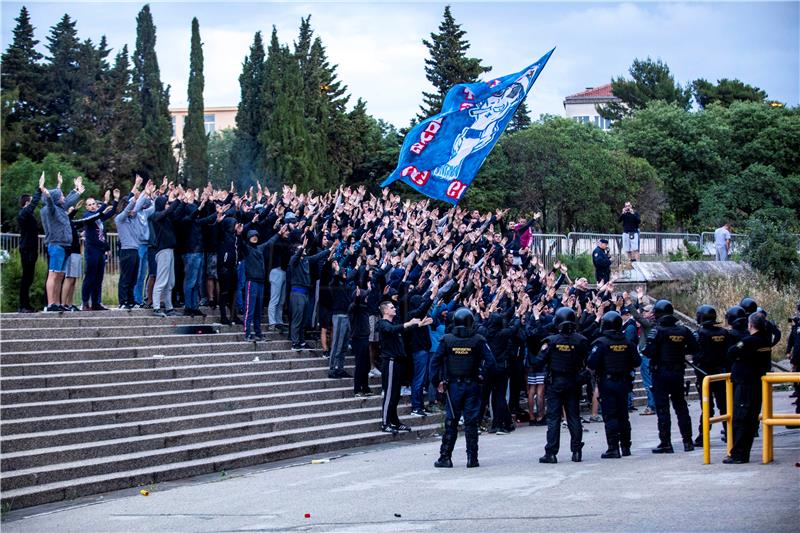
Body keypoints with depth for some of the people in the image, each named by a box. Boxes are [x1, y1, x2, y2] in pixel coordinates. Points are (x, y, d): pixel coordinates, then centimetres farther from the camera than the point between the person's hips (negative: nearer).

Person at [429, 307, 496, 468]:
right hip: (472, 386, -1)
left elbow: (435, 361, -5)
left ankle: (445, 457, 6)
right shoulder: (478, 340, -5)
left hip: (453, 386, 1)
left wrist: (437, 382, 0)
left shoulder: (447, 340, -3)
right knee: (471, 422, 3)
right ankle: (472, 458, 3)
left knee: (450, 422, 6)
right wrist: (482, 375, -1)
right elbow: (490, 361, -12)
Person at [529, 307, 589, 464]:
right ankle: (576, 451, 8)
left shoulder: (552, 341, -11)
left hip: (555, 383, -2)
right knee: (574, 417, 9)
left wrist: (531, 363, 10)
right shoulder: (580, 340, -5)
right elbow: (587, 362, -2)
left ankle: (551, 453, -2)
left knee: (553, 417, 0)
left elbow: (539, 362, -8)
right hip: (573, 383, 2)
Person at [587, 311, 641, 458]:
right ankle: (625, 447, 19)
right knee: (623, 414, 14)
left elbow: (592, 364, -17)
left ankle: (613, 448, -7)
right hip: (623, 382, 5)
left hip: (607, 381, -5)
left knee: (610, 416, -3)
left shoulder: (601, 343, -13)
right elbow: (637, 362, 6)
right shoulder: (627, 342, 2)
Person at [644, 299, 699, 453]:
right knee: (681, 406, 14)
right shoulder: (683, 330, 3)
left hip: (661, 372, -5)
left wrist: (644, 349, 3)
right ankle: (688, 441, 16)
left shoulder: (657, 331, -13)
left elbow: (650, 352, -18)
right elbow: (693, 348, 5)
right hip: (678, 371, 5)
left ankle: (665, 443, -4)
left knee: (662, 407, -2)